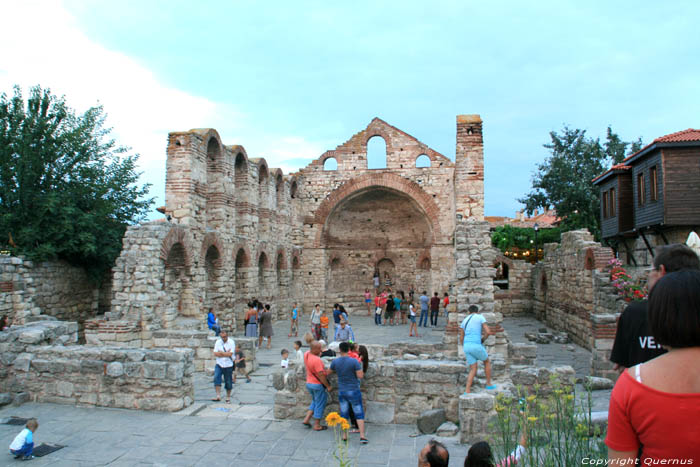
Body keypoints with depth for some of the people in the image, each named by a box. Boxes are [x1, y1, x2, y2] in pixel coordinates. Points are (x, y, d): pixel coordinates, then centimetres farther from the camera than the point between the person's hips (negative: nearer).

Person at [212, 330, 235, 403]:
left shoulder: (231, 342, -7)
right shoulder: (218, 342, 3)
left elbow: (230, 354, -16)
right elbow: (215, 354, -4)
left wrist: (221, 352, -10)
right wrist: (226, 353, -12)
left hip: (228, 365, -2)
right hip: (219, 364, 2)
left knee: (228, 382, 5)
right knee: (216, 378, -19)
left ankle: (228, 398, 21)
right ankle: (218, 396, -18)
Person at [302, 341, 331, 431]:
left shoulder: (306, 354, -3)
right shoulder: (317, 360, -28)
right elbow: (321, 375, -25)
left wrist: (318, 355, 4)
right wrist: (328, 386, -14)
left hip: (309, 383, 8)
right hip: (318, 385, -8)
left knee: (315, 402, 26)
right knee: (320, 404, 8)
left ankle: (306, 419, 19)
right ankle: (317, 425, 16)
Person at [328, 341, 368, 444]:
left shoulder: (335, 362, -5)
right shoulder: (354, 361, -17)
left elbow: (329, 372, 12)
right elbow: (360, 376, -17)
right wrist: (360, 367, 1)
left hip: (342, 391, 3)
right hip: (354, 391, -3)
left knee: (344, 414, 14)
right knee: (359, 413, 5)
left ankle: (344, 436, 18)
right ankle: (362, 436, 0)